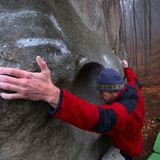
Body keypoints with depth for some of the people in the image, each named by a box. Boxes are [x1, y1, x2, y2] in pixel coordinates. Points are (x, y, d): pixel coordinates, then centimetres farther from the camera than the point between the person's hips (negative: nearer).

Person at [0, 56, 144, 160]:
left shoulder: (123, 109, -46)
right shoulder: (132, 90, -20)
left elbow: (100, 118, -67)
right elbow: (134, 81, 7)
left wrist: (52, 94, -81)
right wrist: (126, 68, 28)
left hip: (125, 148, -8)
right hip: (127, 138, 8)